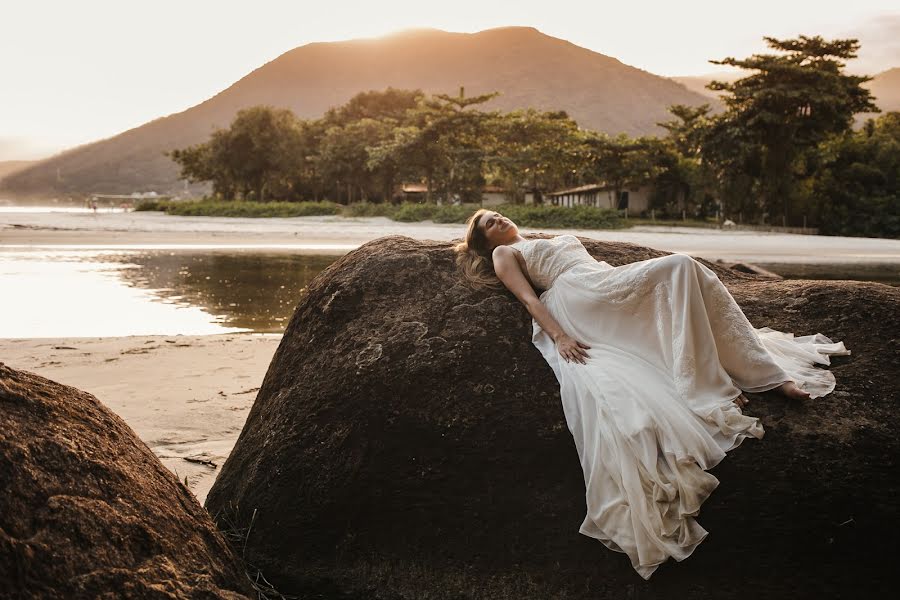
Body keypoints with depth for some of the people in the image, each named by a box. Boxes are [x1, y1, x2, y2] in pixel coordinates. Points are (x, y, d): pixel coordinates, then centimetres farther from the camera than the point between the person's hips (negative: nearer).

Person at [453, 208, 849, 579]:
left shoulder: (554, 241, 41)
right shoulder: (504, 255, 18)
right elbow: (528, 298, 1)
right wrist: (558, 336, -16)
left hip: (612, 297, 8)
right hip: (581, 298, -7)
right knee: (679, 268, -24)